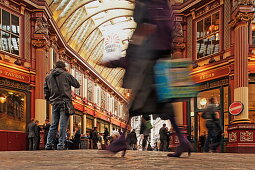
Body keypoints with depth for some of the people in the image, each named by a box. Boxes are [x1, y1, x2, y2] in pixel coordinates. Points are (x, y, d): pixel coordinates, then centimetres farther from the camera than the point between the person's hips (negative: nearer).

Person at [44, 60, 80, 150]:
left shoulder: (48, 77, 10)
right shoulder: (66, 75, -2)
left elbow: (46, 92, 10)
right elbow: (77, 85, 6)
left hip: (54, 103, 4)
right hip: (65, 103, -4)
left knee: (54, 124, 11)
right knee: (63, 125, -4)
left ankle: (49, 144, 7)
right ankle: (61, 145, -9)